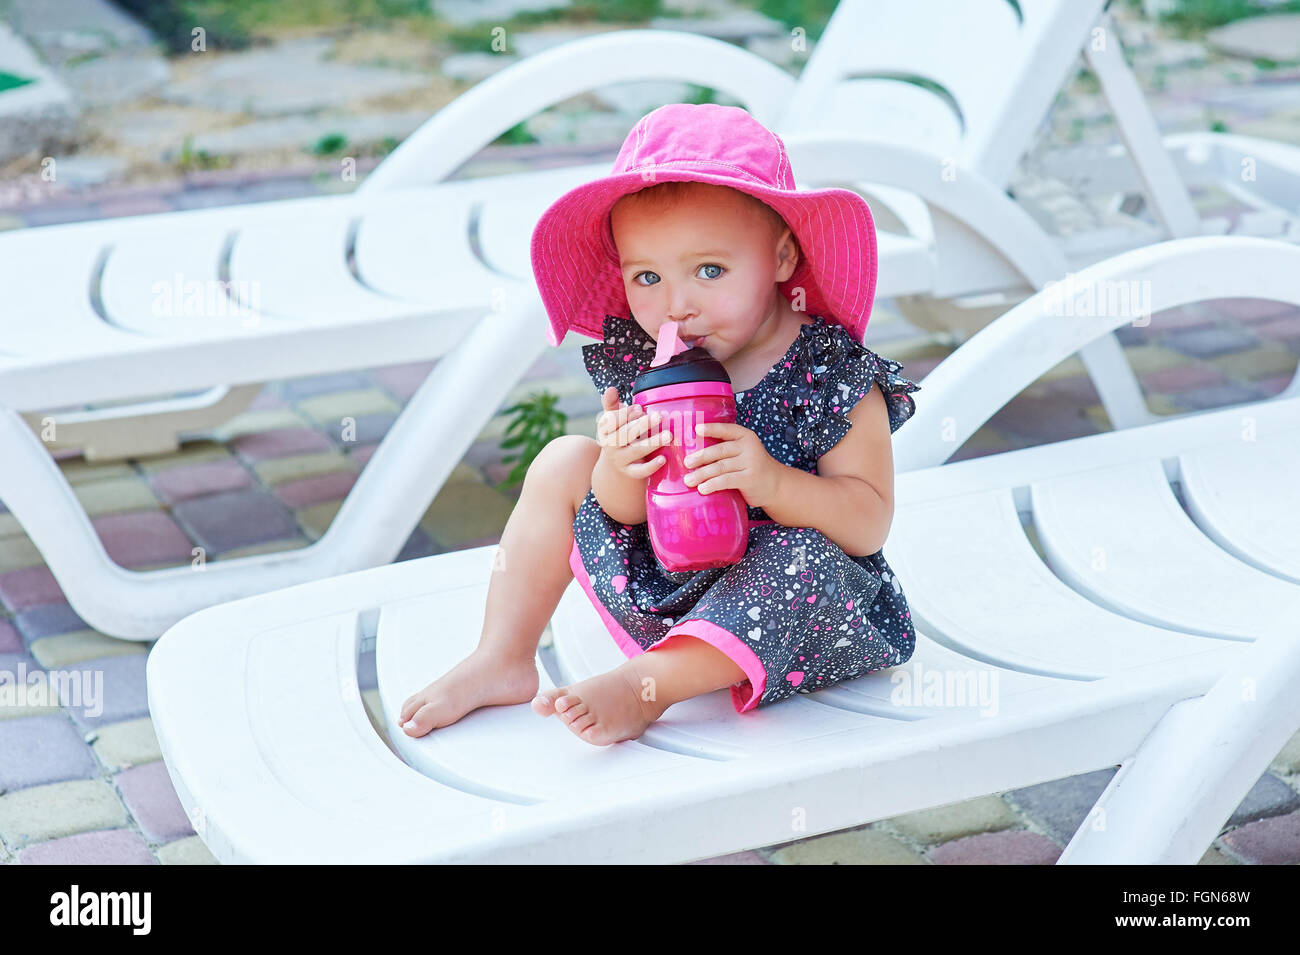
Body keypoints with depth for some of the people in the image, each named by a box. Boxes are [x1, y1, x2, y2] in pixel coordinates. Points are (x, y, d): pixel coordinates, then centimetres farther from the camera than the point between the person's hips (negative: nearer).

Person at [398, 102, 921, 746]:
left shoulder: (832, 372, -19)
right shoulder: (641, 358, -8)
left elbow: (871, 525, -19)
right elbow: (624, 512, -3)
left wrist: (771, 482, -37)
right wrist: (619, 470, -28)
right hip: (663, 586, 5)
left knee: (807, 559, -36)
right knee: (564, 463, -1)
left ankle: (647, 683, -27)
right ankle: (504, 661, 5)